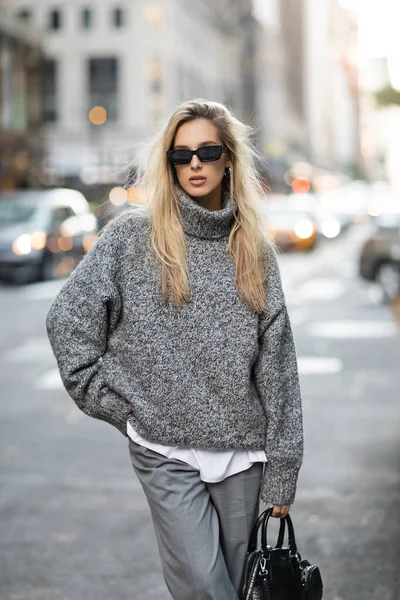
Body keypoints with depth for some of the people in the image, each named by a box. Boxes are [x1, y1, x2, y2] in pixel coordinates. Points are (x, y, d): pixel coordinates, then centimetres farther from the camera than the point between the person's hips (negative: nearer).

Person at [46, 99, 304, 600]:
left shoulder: (253, 249, 6)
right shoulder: (131, 236, -1)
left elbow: (277, 365, 5)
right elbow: (68, 320, 1)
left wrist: (282, 470, 3)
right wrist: (117, 405, -3)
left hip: (242, 451, 3)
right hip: (166, 450, -2)